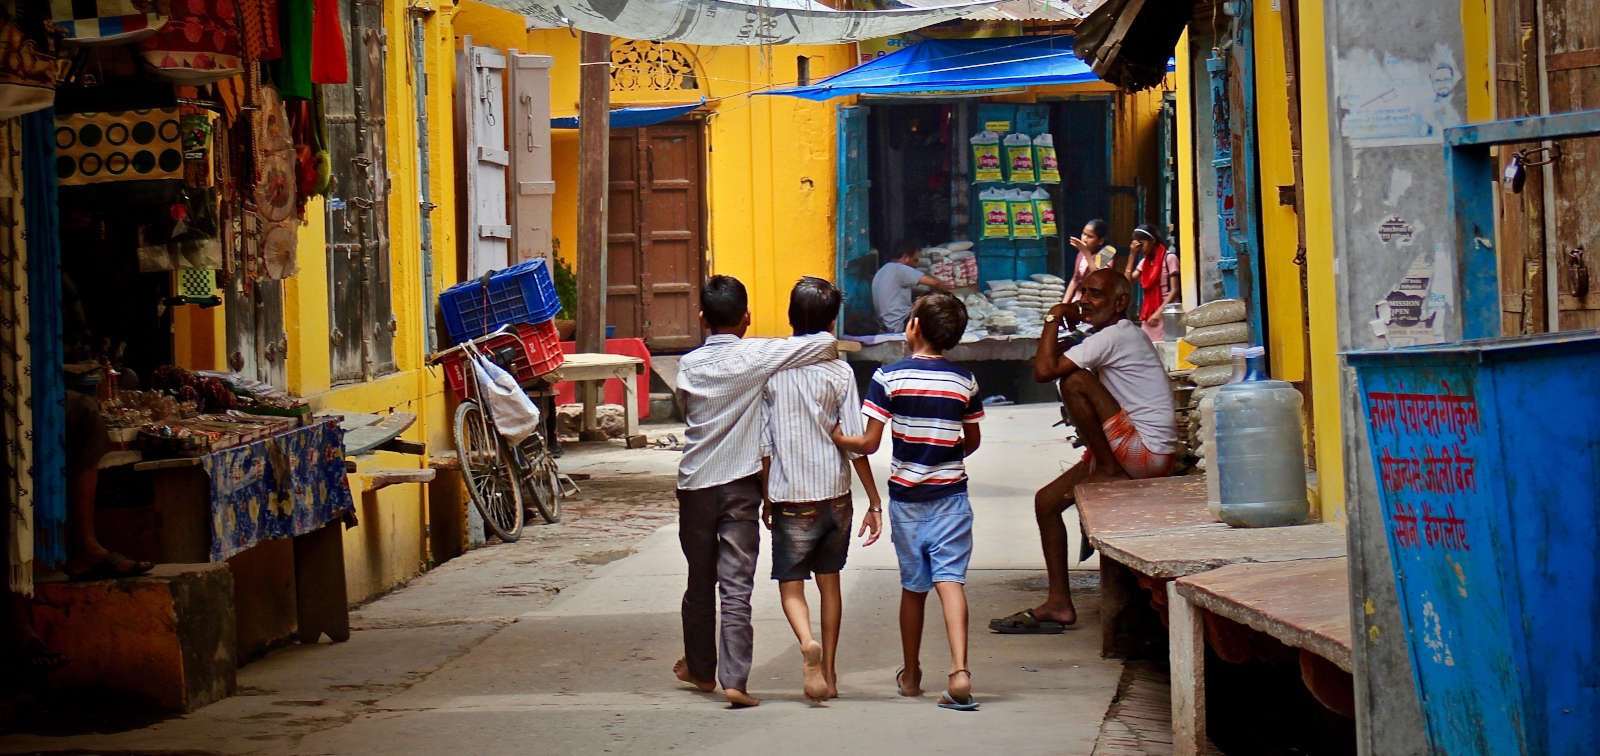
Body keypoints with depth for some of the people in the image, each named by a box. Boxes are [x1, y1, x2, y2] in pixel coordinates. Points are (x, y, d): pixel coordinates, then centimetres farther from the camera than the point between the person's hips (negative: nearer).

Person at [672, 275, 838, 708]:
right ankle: (734, 679, -11)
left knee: (700, 580, 17)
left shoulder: (689, 365, 2)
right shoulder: (756, 356, -9)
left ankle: (700, 668, 31)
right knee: (737, 586, -4)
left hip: (694, 483, 3)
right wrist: (828, 354, 10)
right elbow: (825, 342, -12)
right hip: (740, 485, -3)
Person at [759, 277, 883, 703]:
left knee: (790, 584, 4)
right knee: (829, 581, 16)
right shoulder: (839, 372, -5)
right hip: (834, 492, 1)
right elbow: (855, 443, -7)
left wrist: (766, 498, 9)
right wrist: (874, 502, 0)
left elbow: (763, 444, -2)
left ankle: (808, 644, -25)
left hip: (790, 497, -1)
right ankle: (829, 672, 19)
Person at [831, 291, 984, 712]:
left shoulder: (888, 378, -9)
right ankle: (959, 670, -25)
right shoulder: (964, 382, 0)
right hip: (951, 493, 1)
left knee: (913, 586, 12)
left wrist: (837, 439, 7)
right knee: (950, 579, -6)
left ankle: (910, 676, 26)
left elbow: (869, 444, -10)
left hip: (906, 495, -1)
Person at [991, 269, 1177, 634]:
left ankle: (1107, 470, -7)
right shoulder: (1119, 336, 17)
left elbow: (1044, 370, -22)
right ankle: (1059, 603, 11)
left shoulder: (1114, 336, -15)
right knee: (1046, 501, 9)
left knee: (1074, 380, -21)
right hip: (1132, 456, 10)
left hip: (1148, 452, -10)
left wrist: (1054, 319, -11)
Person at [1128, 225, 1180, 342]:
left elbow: (1174, 290, -10)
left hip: (1165, 312, -6)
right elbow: (1128, 281, 5)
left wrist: (1159, 312, -17)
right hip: (1148, 314, 6)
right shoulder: (1144, 261, 16)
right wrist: (1133, 255, 4)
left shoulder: (1169, 258, -5)